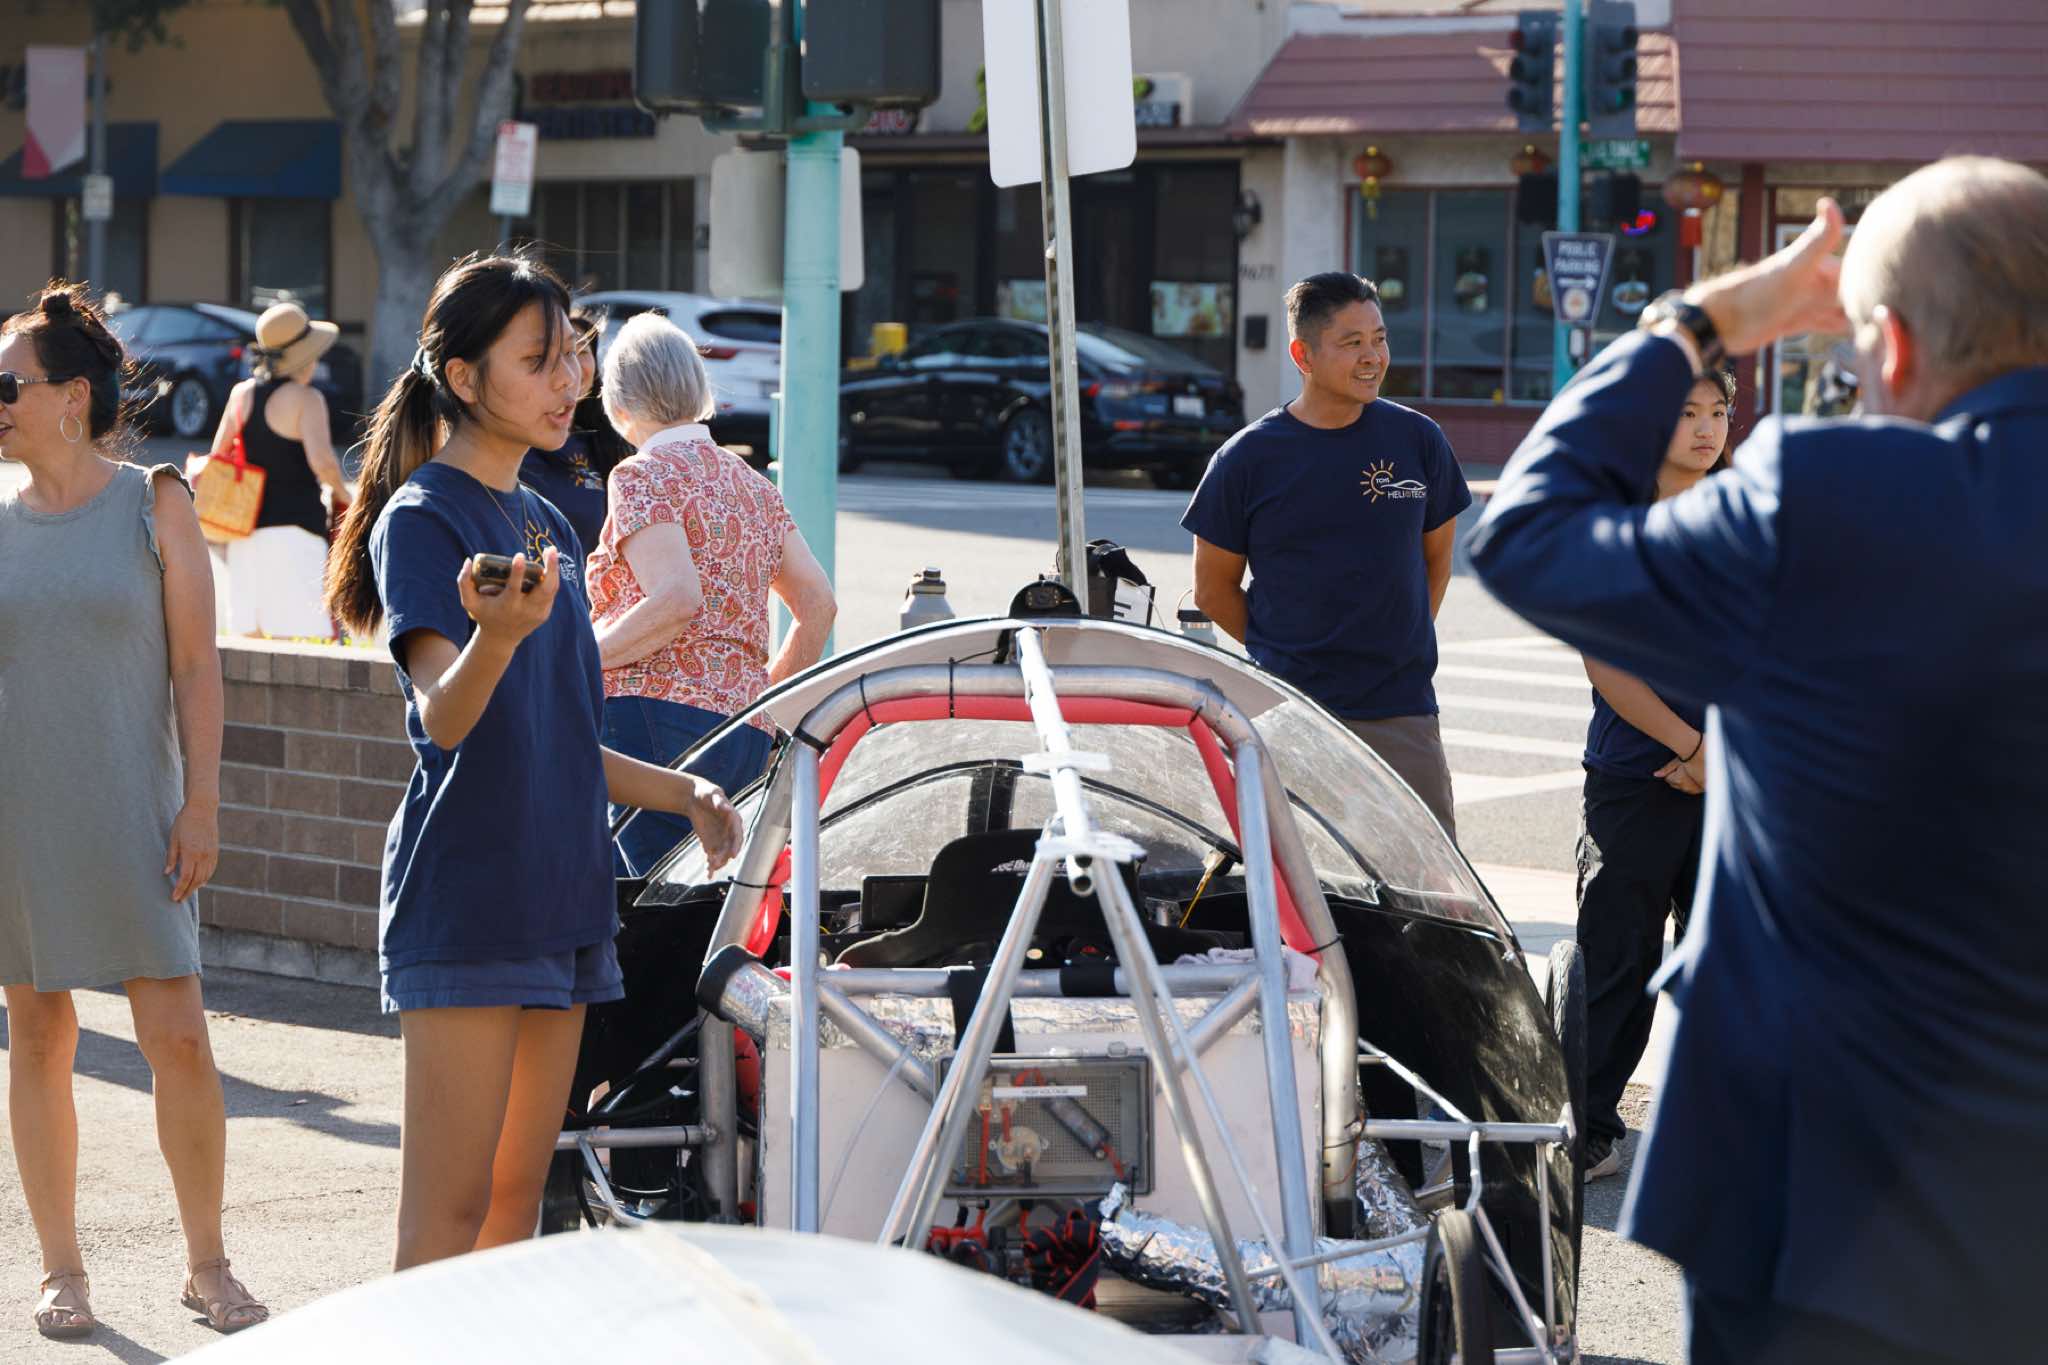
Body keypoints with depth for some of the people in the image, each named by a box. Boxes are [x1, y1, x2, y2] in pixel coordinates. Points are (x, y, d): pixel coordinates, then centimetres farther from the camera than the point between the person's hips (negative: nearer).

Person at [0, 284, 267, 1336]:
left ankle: (207, 1266, 8)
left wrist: (201, 804, -6)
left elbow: (196, 664, 0)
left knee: (178, 1040, -5)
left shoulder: (154, 503, 0)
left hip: (129, 816, -2)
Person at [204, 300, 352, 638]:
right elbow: (322, 461, -22)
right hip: (293, 526, -7)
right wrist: (341, 493, -4)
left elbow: (217, 458, 14)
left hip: (245, 528, 7)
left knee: (248, 634, 11)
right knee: (302, 638, -6)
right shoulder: (306, 399, -9)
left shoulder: (242, 394, 10)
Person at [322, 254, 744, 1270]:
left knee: (517, 1202, 11)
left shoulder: (547, 527, 17)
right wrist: (498, 635, -41)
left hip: (558, 897, 8)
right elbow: (444, 718, -22)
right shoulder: (423, 517, -8)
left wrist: (683, 793, 13)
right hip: (461, 897, -8)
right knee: (447, 1216, -9)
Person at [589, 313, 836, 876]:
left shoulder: (642, 476, -1)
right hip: (746, 735, 8)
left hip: (654, 713, -8)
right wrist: (767, 697, 26)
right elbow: (817, 603, 18)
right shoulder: (752, 485, 22)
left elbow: (675, 600, -15)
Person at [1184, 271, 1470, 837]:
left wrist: (1397, 649, 12)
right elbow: (1214, 588, 7)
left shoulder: (1418, 440, 4)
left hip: (1402, 711, 2)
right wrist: (1280, 657, 6)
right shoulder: (1247, 458, -2)